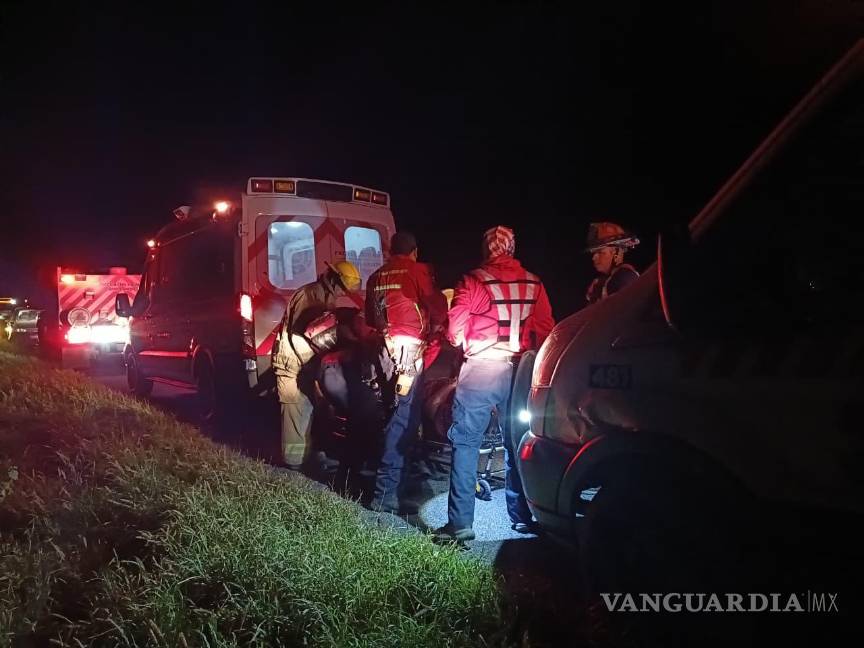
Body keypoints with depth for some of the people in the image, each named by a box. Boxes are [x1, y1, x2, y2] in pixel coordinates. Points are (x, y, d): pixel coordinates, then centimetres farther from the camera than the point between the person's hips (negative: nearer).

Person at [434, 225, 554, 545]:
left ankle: (460, 523, 0)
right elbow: (545, 329, 8)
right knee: (517, 443, 15)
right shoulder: (533, 283, 6)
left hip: (480, 369, -4)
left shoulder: (474, 281, -5)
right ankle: (522, 516, 24)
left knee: (465, 443, 2)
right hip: (519, 371, 4)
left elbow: (455, 329, -6)